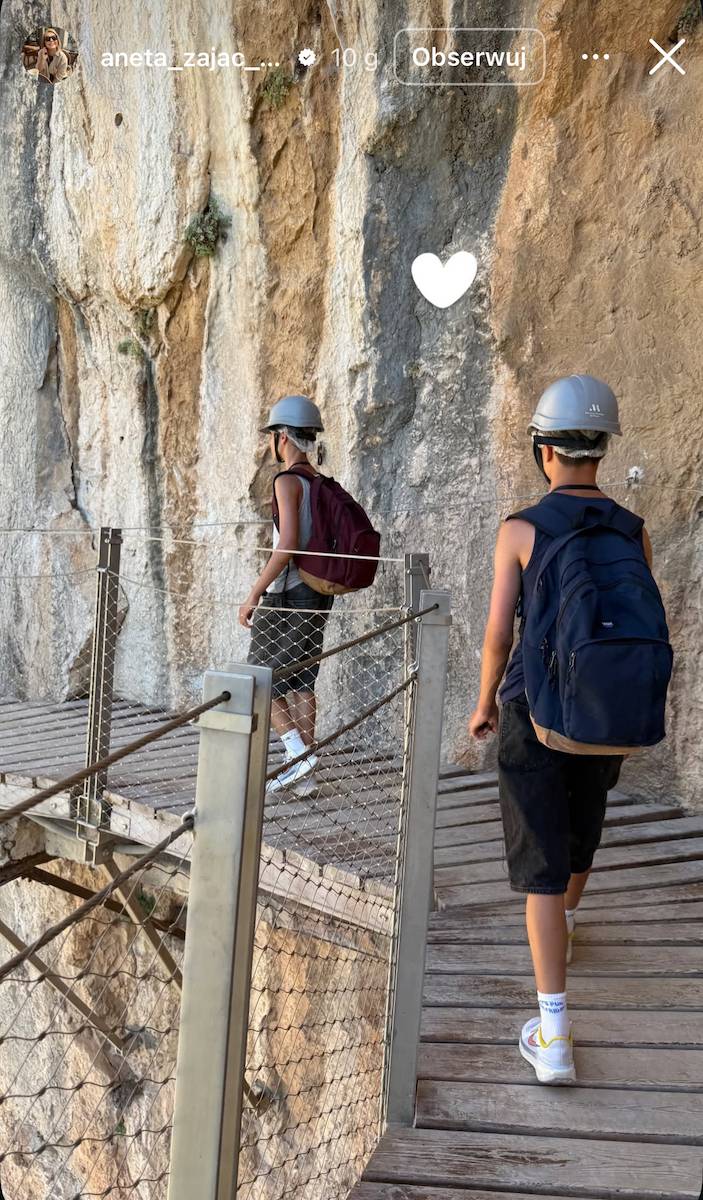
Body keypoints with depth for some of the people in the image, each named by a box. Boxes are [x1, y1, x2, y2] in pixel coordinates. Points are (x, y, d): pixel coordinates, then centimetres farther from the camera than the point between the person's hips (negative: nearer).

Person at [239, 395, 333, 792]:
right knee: (301, 682, 11)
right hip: (318, 594, 8)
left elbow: (287, 546, -22)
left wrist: (254, 595, -18)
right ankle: (305, 774, 11)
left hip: (287, 594, -8)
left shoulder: (288, 481, -13)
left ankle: (299, 753, -9)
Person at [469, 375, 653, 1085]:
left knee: (543, 864, -3)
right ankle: (566, 924, 59)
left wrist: (484, 704, 6)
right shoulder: (633, 533, -2)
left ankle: (555, 1037, -10)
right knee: (581, 825, 30)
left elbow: (498, 632, -11)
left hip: (535, 713, -4)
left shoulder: (520, 531, -11)